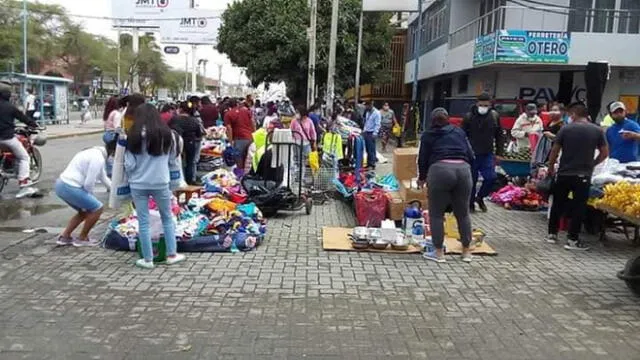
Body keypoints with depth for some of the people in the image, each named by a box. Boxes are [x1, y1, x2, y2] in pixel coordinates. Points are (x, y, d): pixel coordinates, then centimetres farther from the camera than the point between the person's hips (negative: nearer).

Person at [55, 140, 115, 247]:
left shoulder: (96, 153, 16)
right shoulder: (98, 159, -17)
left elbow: (104, 178, 27)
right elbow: (89, 183, -17)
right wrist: (90, 195, 3)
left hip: (61, 184, 10)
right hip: (70, 188, -10)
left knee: (84, 211, 24)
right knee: (97, 208, 2)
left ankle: (64, 237, 26)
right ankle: (82, 239, 13)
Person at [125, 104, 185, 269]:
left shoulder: (134, 136, -8)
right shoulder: (167, 134, -5)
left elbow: (129, 164, -6)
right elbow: (173, 161, 3)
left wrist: (131, 177, 14)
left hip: (139, 184, -1)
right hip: (161, 183, 1)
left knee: (143, 222, 9)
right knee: (167, 218, 18)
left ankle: (148, 259, 16)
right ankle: (172, 254, 22)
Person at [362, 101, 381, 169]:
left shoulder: (376, 113, -11)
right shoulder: (367, 112, 14)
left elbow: (377, 124, -14)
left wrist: (375, 133, -20)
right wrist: (364, 130, 14)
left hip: (372, 133, -7)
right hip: (366, 132, 8)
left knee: (371, 149, -7)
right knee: (367, 149, 10)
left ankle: (372, 164, -2)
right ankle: (369, 163, 18)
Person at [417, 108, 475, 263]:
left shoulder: (428, 135, 16)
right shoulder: (460, 132, 22)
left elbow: (423, 159, 15)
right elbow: (471, 156, 18)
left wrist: (422, 178, 30)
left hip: (440, 170, -3)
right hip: (463, 169, 3)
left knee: (436, 213, 7)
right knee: (463, 213, 14)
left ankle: (439, 252, 10)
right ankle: (466, 252, 22)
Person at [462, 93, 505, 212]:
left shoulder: (495, 116, 2)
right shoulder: (469, 117, -6)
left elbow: (499, 136, 9)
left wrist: (499, 153, 5)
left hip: (488, 155, 2)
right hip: (471, 154, -2)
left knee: (491, 177, -6)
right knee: (471, 180, 4)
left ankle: (480, 197, 20)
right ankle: (470, 203, 21)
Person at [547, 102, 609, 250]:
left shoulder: (565, 129, -3)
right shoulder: (597, 131, 1)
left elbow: (554, 151, -1)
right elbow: (604, 153, 5)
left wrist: (551, 168, 13)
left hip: (564, 173, 0)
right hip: (583, 175, 0)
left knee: (558, 205, 13)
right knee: (579, 207, 4)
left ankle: (552, 234, 19)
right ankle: (572, 239, 4)